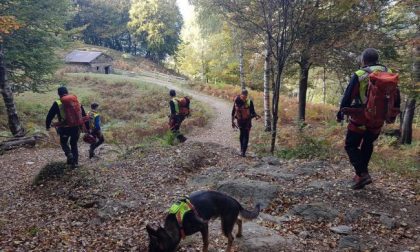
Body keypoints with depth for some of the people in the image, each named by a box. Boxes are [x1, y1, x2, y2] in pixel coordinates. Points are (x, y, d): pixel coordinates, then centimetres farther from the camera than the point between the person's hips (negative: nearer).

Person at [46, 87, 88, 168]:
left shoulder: (57, 103, -4)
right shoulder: (77, 102, 6)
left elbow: (50, 115, 1)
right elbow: (84, 115, 10)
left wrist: (47, 126, 18)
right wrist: (87, 127, 16)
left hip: (64, 128, -3)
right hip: (76, 127, 3)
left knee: (63, 143, 21)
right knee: (74, 144, 19)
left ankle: (69, 154, -5)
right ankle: (75, 162, 18)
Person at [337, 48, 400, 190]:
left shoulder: (359, 75, -11)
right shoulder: (389, 74, 4)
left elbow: (347, 97, -9)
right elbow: (396, 97, 12)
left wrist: (340, 114, 4)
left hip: (360, 118, -5)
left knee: (351, 146, 6)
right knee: (368, 145, 22)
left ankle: (363, 174, -9)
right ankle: (361, 173, 28)